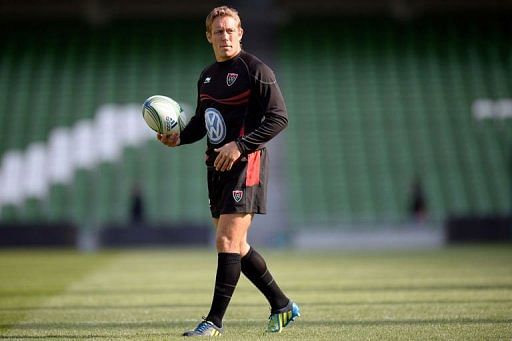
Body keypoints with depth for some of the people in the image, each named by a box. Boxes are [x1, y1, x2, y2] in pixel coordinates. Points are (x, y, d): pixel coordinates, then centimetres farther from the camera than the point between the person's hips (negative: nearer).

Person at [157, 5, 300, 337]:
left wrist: (240, 146, -20)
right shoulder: (206, 76, 16)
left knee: (227, 241, -13)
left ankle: (214, 321, -10)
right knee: (236, 246, 11)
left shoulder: (255, 70, -8)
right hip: (217, 165, 9)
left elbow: (279, 117, -13)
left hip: (245, 164, -9)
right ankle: (282, 305, 24)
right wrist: (179, 138, 7)